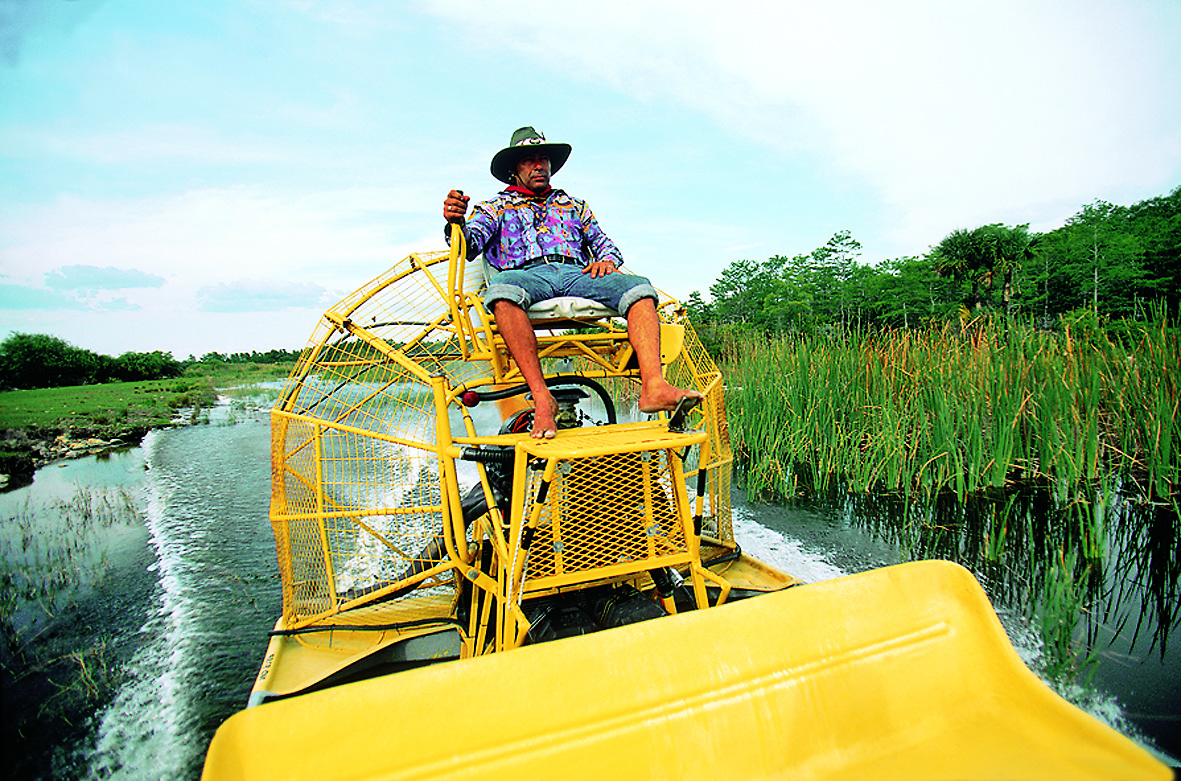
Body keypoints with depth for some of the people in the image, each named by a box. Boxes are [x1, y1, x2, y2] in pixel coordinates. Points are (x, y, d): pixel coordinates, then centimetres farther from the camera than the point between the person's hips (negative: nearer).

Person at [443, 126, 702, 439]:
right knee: (502, 287, -40)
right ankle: (542, 398, -43)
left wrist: (607, 260, 2)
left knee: (639, 286, -26)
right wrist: (457, 222, -16)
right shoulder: (497, 207, 26)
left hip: (577, 273, 3)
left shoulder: (573, 204, 34)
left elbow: (602, 241, 27)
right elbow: (472, 242, 8)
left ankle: (653, 386, -44)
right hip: (528, 274, -2)